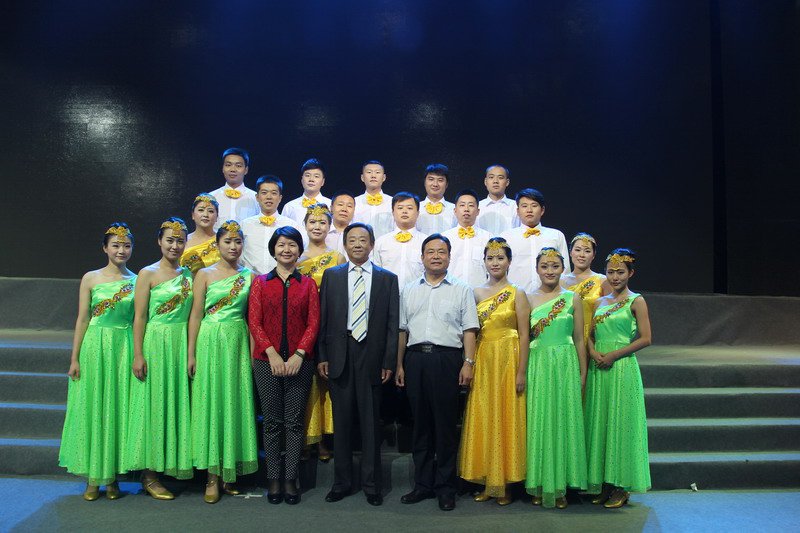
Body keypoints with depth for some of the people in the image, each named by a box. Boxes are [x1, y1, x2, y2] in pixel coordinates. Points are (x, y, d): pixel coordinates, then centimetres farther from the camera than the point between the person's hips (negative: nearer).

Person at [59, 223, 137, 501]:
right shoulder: (90, 278, 2)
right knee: (92, 408, 4)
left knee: (118, 409, 5)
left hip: (125, 347, 1)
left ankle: (112, 476, 16)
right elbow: (82, 319, 1)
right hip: (95, 345, 0)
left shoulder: (138, 280, 4)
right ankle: (93, 478, 14)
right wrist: (75, 358, -2)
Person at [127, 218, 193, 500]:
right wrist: (138, 354, -13)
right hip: (155, 343, -4)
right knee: (153, 404, 0)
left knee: (177, 403, 8)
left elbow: (192, 315, 11)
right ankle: (149, 474, 9)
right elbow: (139, 316, -7)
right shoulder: (148, 273, -3)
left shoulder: (188, 274, 10)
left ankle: (174, 464, 19)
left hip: (181, 345, 5)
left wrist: (191, 352, 6)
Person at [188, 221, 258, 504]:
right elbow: (196, 315, 1)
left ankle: (230, 472, 15)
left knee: (235, 401, 4)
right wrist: (191, 353, -4)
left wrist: (254, 351, 1)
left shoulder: (249, 276, 8)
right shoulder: (204, 274, 3)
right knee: (210, 401, 0)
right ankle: (213, 476, 7)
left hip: (238, 342, 2)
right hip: (211, 341, -2)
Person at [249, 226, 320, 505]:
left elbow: (313, 323, 1)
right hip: (267, 361, 0)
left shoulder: (308, 284, 7)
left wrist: (299, 355, -11)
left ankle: (291, 479, 12)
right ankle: (273, 479, 14)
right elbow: (254, 322, 1)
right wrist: (272, 354, -11)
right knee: (272, 421, 6)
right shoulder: (261, 282, 8)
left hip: (299, 361, 0)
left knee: (295, 421, 3)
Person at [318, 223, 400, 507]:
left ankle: (371, 483, 18)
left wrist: (389, 361, -4)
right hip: (339, 355, 1)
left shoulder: (387, 278, 5)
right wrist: (322, 356, -1)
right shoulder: (331, 276, 8)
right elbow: (323, 318, 5)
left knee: (371, 423, 6)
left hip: (371, 356, -1)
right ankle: (341, 481, 21)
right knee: (341, 422, 9)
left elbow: (392, 323, 2)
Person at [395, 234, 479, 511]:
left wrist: (468, 363, -8)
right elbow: (402, 330, 15)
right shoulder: (409, 291, 16)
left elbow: (469, 330, 2)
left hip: (447, 358, -3)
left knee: (446, 423, 0)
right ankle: (423, 483, 18)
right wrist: (399, 365, 10)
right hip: (415, 357, 3)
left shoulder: (462, 290, 7)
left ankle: (445, 487, 11)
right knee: (420, 423, 8)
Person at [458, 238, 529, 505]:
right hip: (482, 360, 4)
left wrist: (521, 372, -11)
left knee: (506, 418, 2)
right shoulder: (476, 293, 9)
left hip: (507, 360, -4)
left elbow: (524, 335, -5)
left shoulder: (516, 294, -2)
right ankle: (488, 482, 17)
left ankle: (505, 484, 13)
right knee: (482, 419, 6)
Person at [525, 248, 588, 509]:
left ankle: (560, 486, 14)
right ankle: (539, 486, 15)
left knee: (564, 421, 3)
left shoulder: (572, 298, 5)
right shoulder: (528, 299, 5)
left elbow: (579, 339, 6)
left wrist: (582, 374, 4)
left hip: (566, 365, 0)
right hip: (538, 365, 0)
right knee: (539, 421, 4)